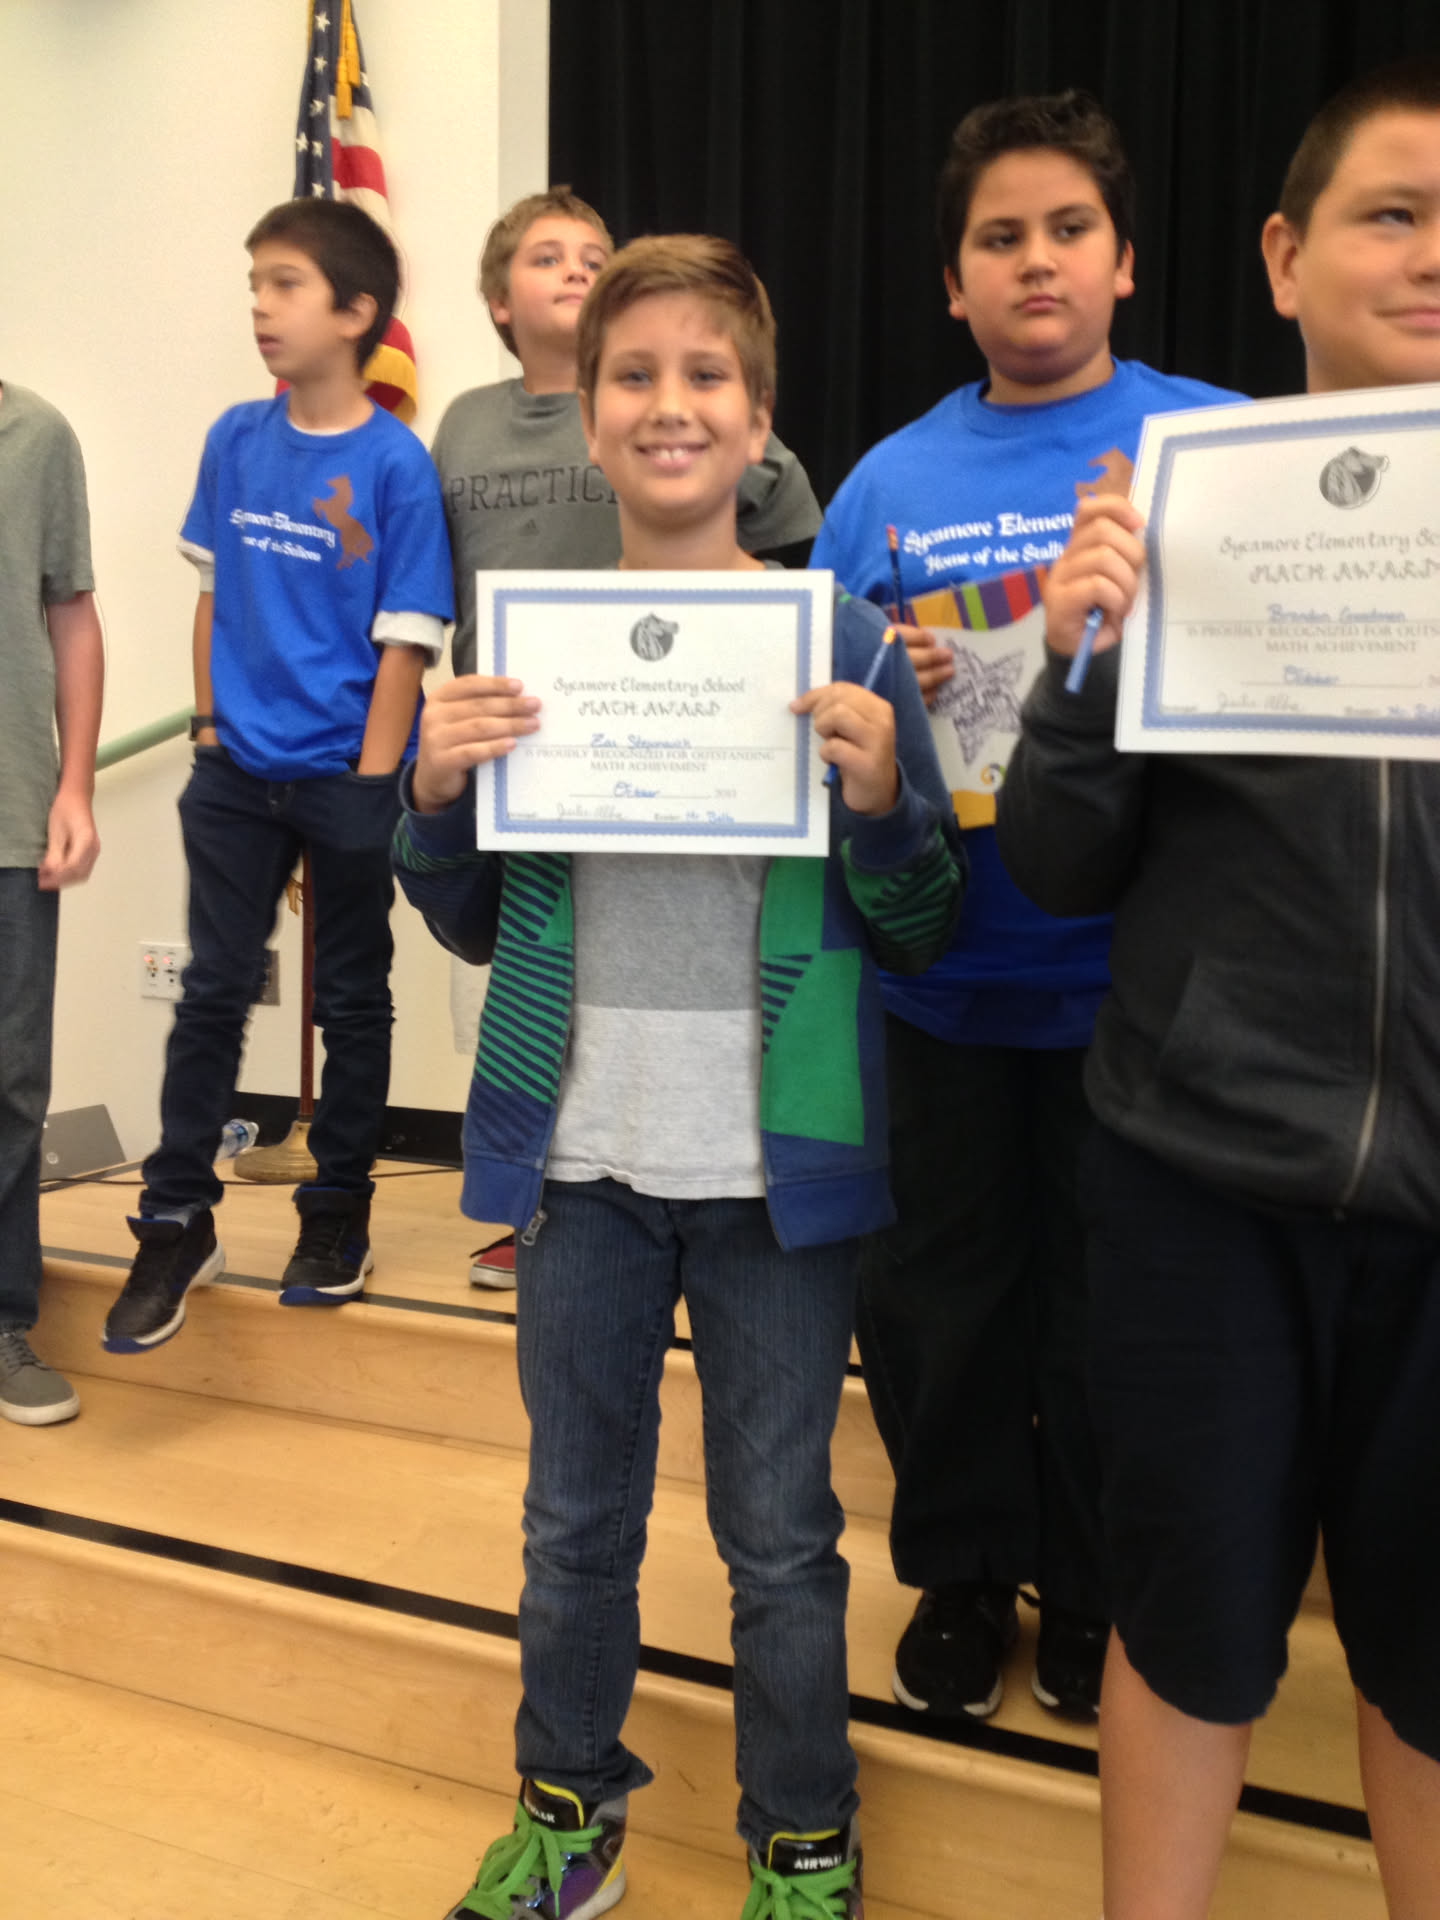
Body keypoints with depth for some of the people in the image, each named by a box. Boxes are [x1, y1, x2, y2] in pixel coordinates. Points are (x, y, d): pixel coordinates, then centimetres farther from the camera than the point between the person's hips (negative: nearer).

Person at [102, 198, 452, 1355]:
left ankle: (338, 1214, 25)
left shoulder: (395, 465, -10)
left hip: (347, 779, -4)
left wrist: (370, 789, -12)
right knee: (213, 991, 6)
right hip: (238, 770, 4)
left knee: (353, 1002, 10)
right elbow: (216, 591, 13)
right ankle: (177, 1224, 17)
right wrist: (209, 721, 6)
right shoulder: (236, 441, 4)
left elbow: (405, 641, -11)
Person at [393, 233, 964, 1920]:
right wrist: (434, 796, -10)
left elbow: (925, 932, 0)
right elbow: (474, 926, 9)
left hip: (777, 1161, -2)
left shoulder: (841, 645, -3)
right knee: (575, 1516, 18)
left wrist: (879, 801, -20)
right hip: (581, 1152, 3)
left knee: (779, 1536, 12)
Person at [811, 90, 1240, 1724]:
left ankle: (1095, 1599, 35)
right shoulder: (890, 479, 7)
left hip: (1127, 975, -2)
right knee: (938, 1297, 13)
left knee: (1111, 1309, 12)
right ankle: (957, 1577, 36)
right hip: (940, 970, 2)